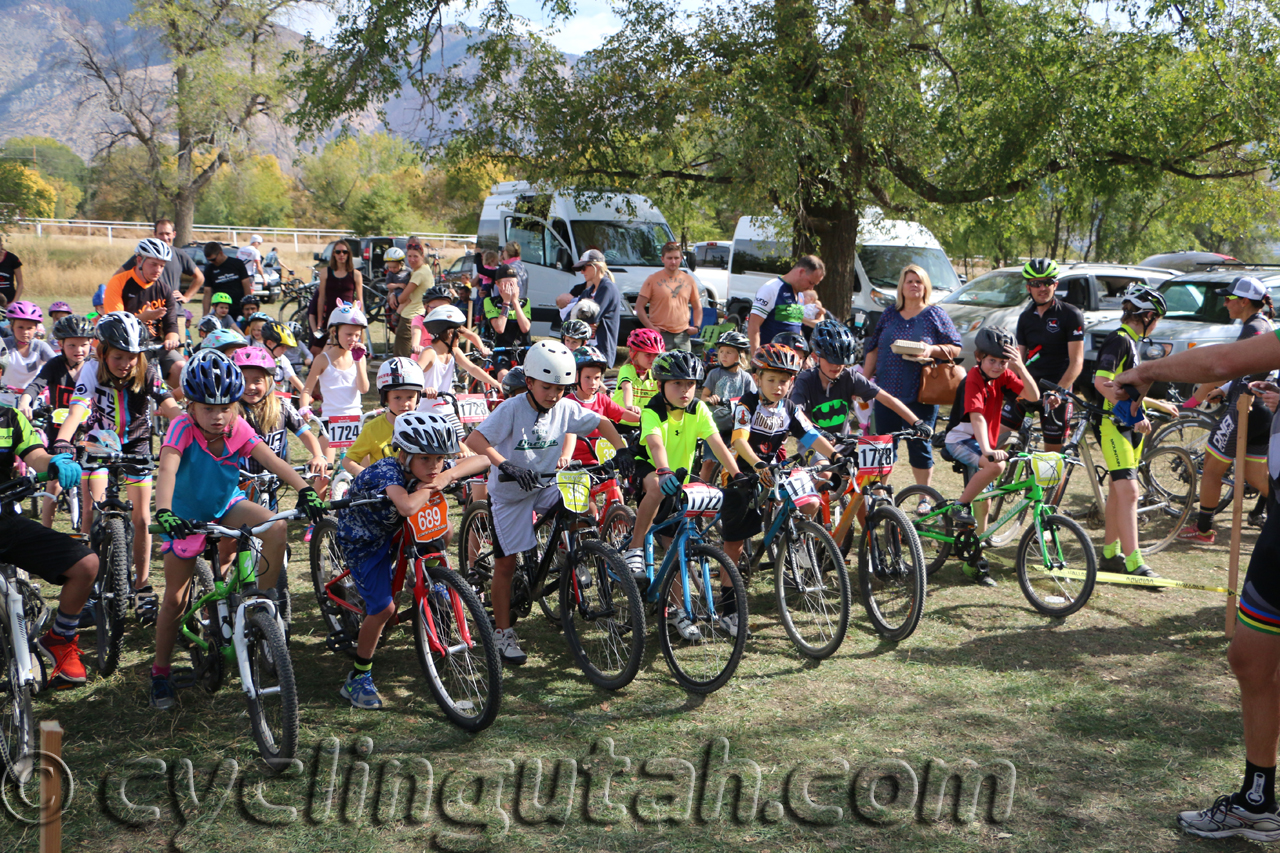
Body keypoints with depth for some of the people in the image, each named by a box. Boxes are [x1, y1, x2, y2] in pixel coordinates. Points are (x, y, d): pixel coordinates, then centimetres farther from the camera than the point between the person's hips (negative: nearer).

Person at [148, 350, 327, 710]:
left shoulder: (238, 429, -16)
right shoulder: (183, 428, -26)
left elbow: (272, 461, -26)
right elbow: (167, 468, -41)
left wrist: (304, 490, -42)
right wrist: (163, 512, -58)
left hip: (227, 505, 2)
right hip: (188, 515, -2)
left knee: (276, 527, -28)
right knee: (175, 599, 2)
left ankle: (264, 596, -7)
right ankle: (160, 673, 19)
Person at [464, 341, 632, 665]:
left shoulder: (565, 408, -9)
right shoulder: (511, 409, -22)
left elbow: (600, 423, 4)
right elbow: (475, 439, -32)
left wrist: (622, 449, -11)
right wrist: (506, 465, -44)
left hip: (546, 487, 4)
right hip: (509, 494, -4)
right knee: (506, 563, 0)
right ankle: (504, 634, 12)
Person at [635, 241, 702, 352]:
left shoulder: (689, 280, 14)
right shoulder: (653, 280, 2)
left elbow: (697, 307, 22)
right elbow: (639, 307, 1)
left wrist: (696, 326, 6)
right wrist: (650, 327, -10)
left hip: (682, 335, 4)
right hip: (661, 335, -4)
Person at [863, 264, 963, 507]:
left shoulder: (935, 315, 3)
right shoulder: (889, 315, 13)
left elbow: (955, 348, 0)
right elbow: (874, 350, 17)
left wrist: (932, 350, -17)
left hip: (920, 395, -3)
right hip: (887, 393, 3)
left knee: (920, 446, 0)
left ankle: (924, 498, 13)